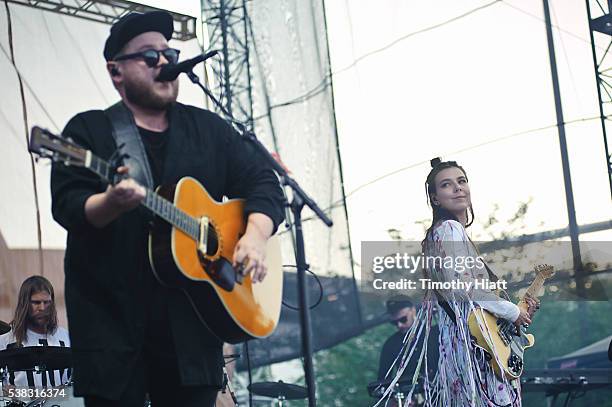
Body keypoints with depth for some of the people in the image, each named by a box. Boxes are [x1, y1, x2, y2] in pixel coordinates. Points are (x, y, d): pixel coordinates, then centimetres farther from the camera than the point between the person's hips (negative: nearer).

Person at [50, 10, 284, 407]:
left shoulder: (209, 128, 14)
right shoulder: (88, 131, 4)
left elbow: (263, 183, 11)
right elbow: (67, 205, -9)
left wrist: (255, 235, -8)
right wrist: (112, 203, -30)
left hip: (190, 316, 3)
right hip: (112, 313, -3)